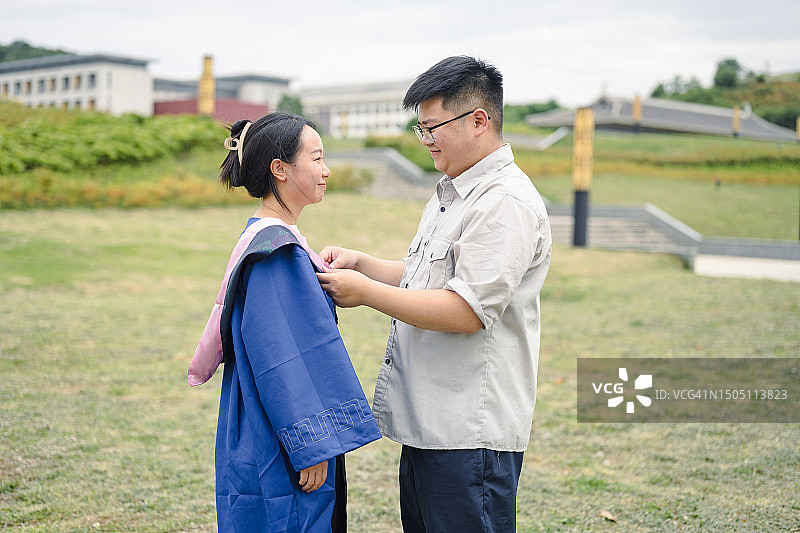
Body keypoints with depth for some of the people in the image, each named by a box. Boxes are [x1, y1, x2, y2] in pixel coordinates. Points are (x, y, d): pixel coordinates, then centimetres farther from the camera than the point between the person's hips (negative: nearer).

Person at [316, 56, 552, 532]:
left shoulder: (507, 203, -18)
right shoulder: (451, 194, 16)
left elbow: (465, 310, -24)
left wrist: (366, 292, -17)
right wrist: (361, 263, 8)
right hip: (427, 422, 10)